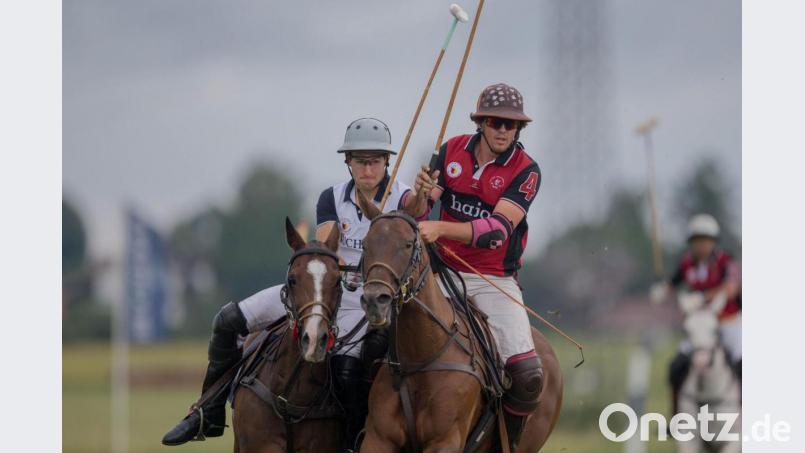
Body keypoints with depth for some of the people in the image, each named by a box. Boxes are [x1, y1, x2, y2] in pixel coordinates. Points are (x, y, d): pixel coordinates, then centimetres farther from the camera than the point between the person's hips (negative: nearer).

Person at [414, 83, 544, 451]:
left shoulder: (526, 171, -8)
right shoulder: (452, 151, 1)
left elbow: (498, 229, -22)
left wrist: (441, 228, -34)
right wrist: (421, 194, -20)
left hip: (495, 282, -2)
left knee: (527, 375, -16)